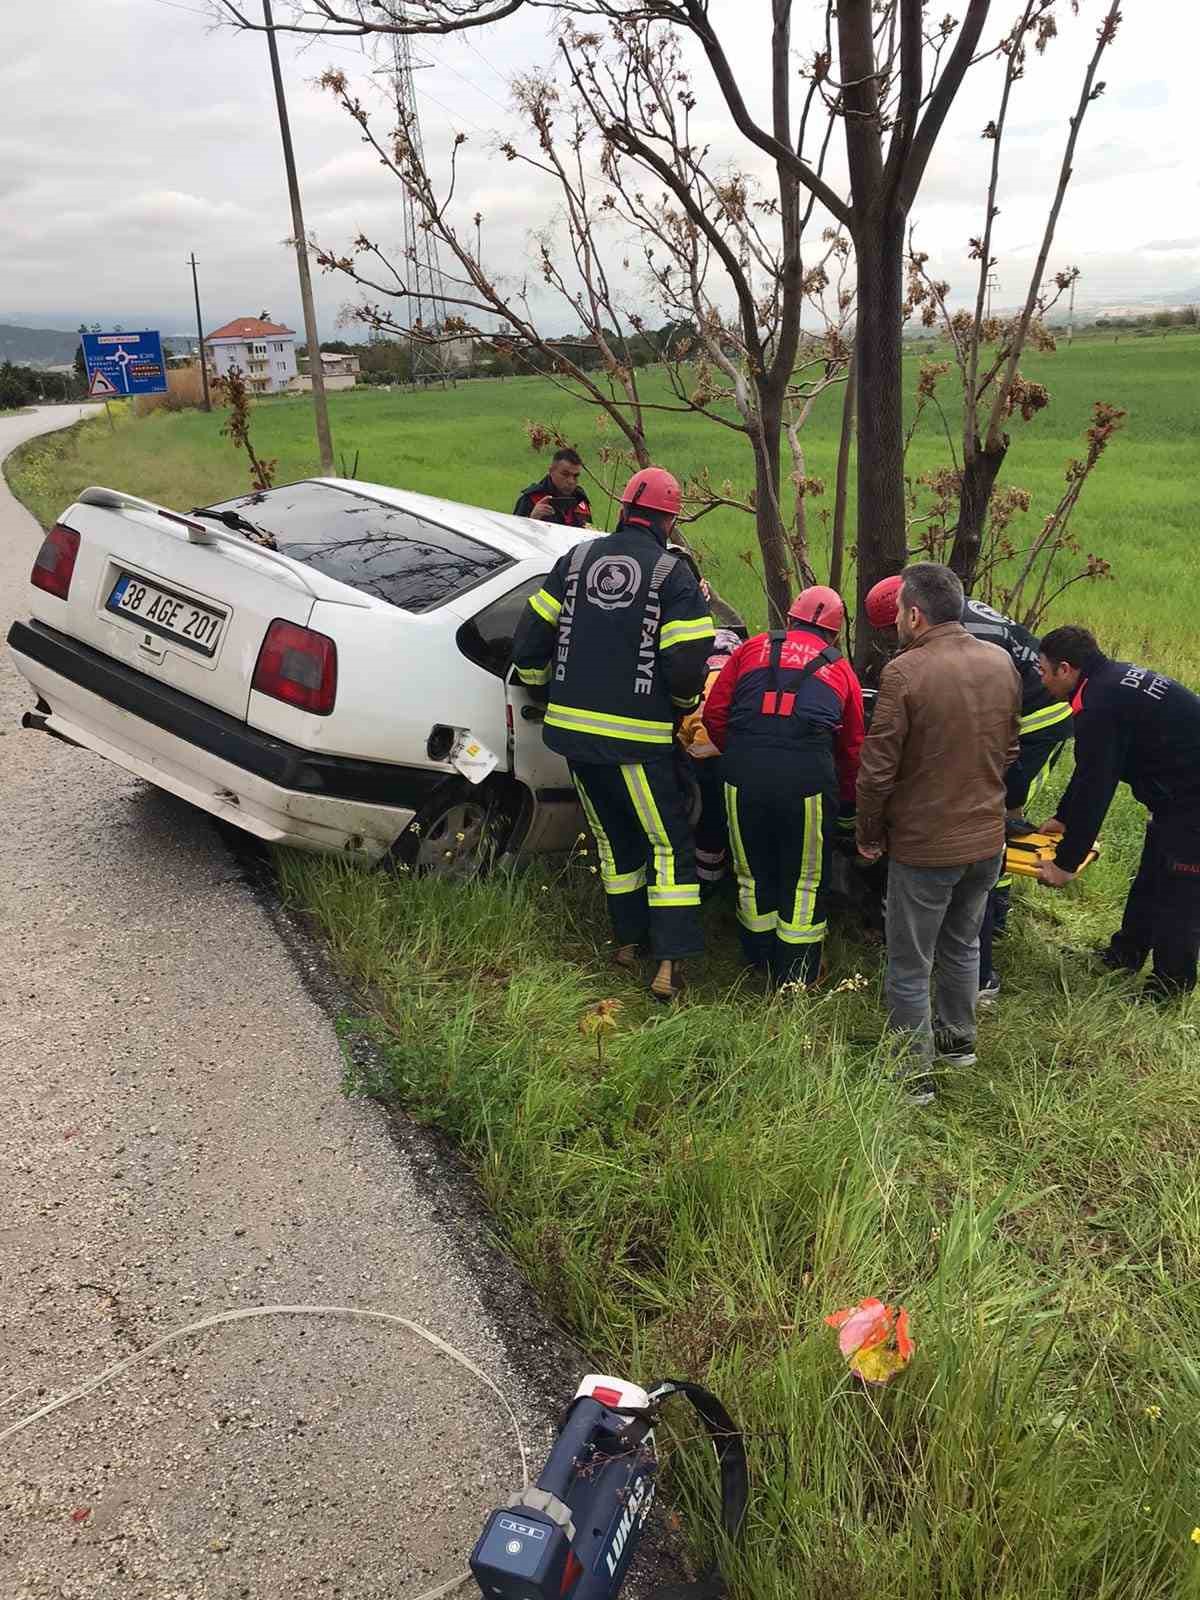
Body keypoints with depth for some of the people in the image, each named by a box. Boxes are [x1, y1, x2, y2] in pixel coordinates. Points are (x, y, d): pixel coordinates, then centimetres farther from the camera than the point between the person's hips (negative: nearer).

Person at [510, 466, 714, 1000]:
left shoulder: (577, 559, 7)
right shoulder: (673, 574, -6)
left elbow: (530, 639, 9)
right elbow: (686, 664, -11)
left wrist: (538, 681, 28)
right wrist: (685, 703, 10)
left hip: (571, 728, 5)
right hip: (638, 738, -5)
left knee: (614, 837, 20)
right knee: (670, 844, 6)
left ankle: (627, 940, 32)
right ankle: (668, 965, 0)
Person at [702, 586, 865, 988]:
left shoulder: (753, 647, 16)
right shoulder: (841, 669, 17)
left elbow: (714, 715, 9)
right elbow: (852, 747, 21)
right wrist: (847, 799, 35)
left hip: (744, 772, 1)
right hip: (807, 776, -1)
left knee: (753, 872, 18)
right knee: (804, 879, 14)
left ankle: (759, 960, 35)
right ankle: (796, 974, 24)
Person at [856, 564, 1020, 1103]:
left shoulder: (904, 672, -21)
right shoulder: (1002, 663, -1)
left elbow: (877, 769, -18)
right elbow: (1010, 749, 11)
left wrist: (869, 835, -3)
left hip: (924, 845, -6)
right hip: (988, 838, 7)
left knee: (910, 968, 8)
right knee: (962, 944, 26)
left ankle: (915, 1075, 19)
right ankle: (958, 1039, 43)